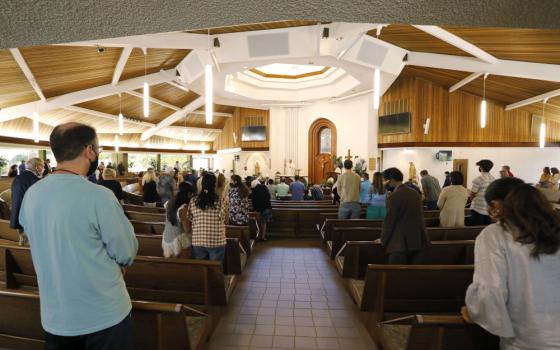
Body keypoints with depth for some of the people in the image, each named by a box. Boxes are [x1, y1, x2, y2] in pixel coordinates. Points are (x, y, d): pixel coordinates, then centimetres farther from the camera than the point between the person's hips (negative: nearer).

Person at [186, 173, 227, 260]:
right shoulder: (221, 202, -12)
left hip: (198, 242, 2)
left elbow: (188, 224, 2)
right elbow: (225, 220, 0)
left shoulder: (193, 202, -5)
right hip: (217, 243, -2)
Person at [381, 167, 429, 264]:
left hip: (400, 244, -7)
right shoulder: (415, 193, 9)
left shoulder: (395, 196, -14)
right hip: (418, 241, 8)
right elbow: (420, 217, 15)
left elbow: (389, 221, -12)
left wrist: (383, 240, 1)